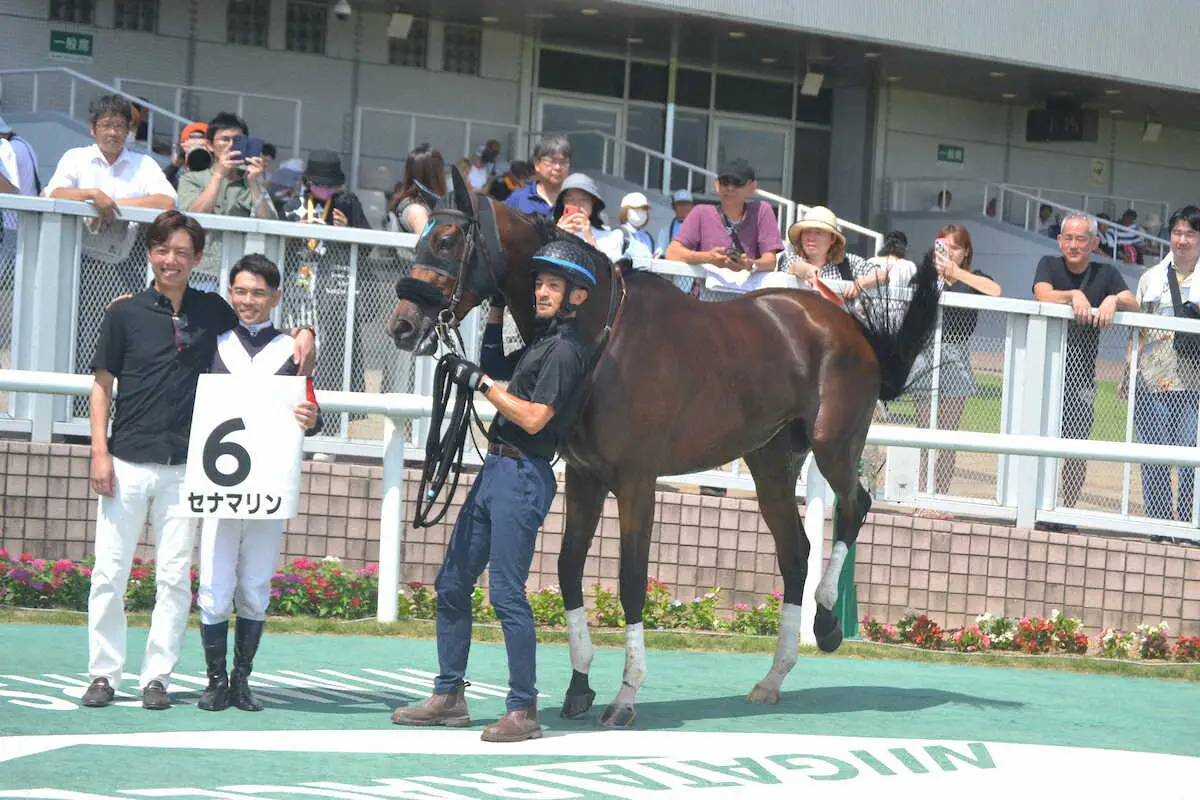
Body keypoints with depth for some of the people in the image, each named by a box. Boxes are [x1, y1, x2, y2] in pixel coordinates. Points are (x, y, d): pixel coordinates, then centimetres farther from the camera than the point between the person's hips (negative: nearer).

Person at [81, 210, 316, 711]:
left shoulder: (211, 311, 8)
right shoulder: (125, 312, 3)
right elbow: (102, 385, 5)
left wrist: (301, 335, 2)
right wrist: (99, 453, -3)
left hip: (184, 467, 1)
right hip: (127, 463, -1)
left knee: (175, 576, 0)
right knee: (109, 573, -1)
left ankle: (157, 676, 8)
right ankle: (103, 674, 8)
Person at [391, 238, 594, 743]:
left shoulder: (565, 350, -13)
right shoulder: (545, 341, 18)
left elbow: (534, 417, -20)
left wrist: (480, 381, -15)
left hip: (522, 476, -10)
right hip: (496, 469, 10)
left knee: (507, 593, -12)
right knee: (452, 584, 12)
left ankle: (523, 712, -8)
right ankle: (448, 697, 19)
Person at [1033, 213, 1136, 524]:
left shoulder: (1106, 274, 6)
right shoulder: (1049, 265, 4)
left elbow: (1133, 306, -8)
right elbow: (1043, 295, -16)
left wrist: (1113, 301, -29)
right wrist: (1074, 296, -33)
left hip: (1082, 376, 1)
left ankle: (1068, 510, 9)